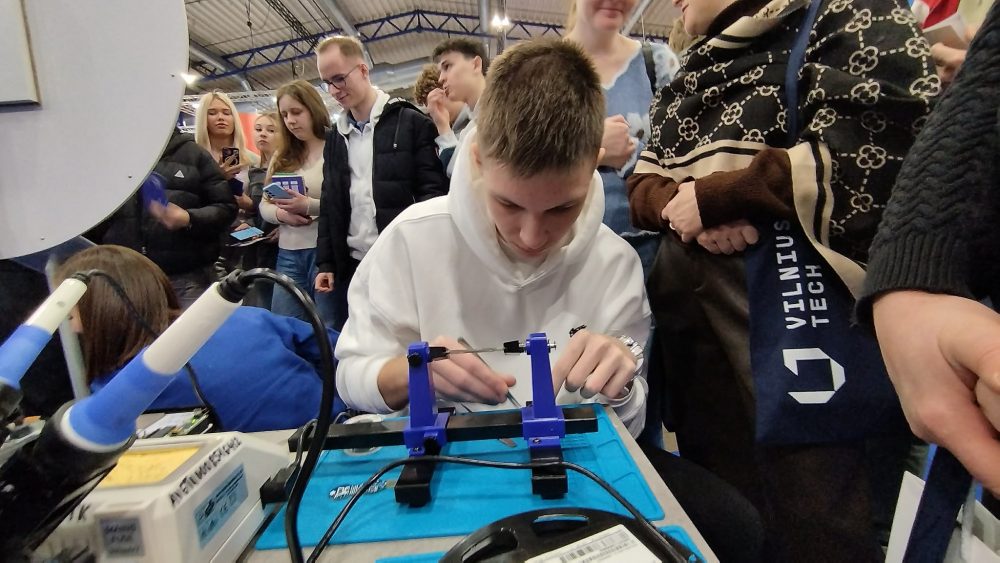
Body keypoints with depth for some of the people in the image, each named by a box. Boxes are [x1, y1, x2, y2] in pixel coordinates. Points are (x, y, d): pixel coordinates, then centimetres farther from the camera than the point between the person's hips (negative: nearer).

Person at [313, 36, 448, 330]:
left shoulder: (411, 123, -2)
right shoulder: (335, 137, 15)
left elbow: (434, 190, -7)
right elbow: (329, 205, 18)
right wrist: (326, 263, 12)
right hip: (351, 268, 5)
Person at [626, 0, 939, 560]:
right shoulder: (693, 72, 21)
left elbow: (890, 145, -15)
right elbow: (643, 182, 17)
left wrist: (714, 195, -13)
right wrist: (679, 205, -7)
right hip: (684, 310, 7)